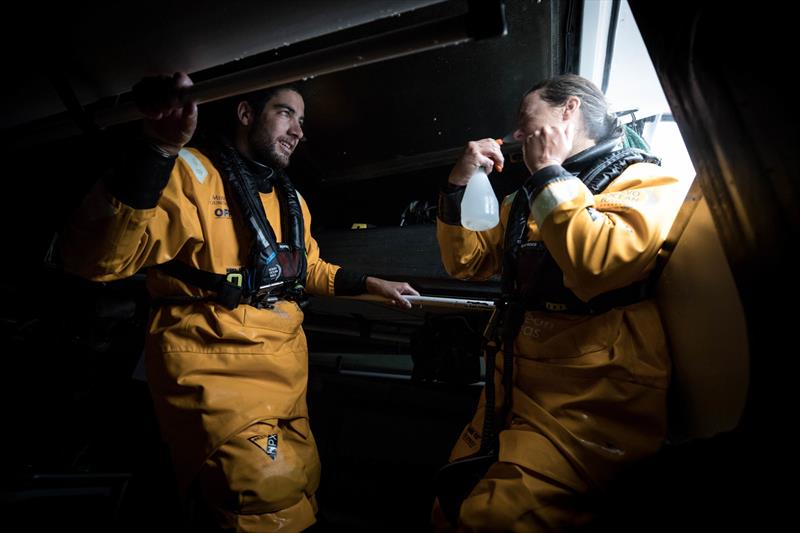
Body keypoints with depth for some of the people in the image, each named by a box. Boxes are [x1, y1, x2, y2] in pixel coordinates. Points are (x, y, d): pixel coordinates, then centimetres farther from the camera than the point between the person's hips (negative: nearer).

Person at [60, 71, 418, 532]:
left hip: (287, 370, 8)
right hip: (217, 368, -7)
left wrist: (372, 285, 18)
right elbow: (97, 259, -23)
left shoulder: (290, 198, 15)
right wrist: (159, 152, -35)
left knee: (303, 488, 17)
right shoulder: (190, 173, -11)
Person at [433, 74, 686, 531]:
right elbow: (466, 261, 15)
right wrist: (460, 184, 4)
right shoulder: (531, 198, 18)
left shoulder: (646, 183, -4)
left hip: (590, 401, -7)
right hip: (514, 390, 7)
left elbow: (598, 267, -25)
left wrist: (549, 172, -14)